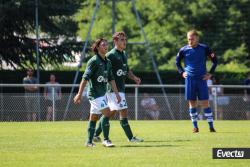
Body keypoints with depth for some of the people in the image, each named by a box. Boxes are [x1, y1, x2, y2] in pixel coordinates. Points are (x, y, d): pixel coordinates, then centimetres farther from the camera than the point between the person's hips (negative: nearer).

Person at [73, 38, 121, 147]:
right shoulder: (93, 61, -11)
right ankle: (106, 140, -13)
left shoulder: (107, 62, 13)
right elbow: (85, 78, -16)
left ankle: (89, 142, 16)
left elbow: (111, 79, 18)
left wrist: (116, 93, 13)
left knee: (93, 117, 11)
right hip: (95, 93, -8)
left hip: (102, 93, 8)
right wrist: (79, 94, -20)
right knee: (107, 113, -16)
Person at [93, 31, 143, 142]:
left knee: (111, 112, 13)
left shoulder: (124, 54, 15)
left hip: (121, 88, 9)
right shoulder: (111, 55, -13)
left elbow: (126, 69, 26)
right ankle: (130, 137, -6)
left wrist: (134, 77, 9)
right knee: (123, 111, -9)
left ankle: (96, 134, 22)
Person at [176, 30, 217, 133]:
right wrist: (182, 72, 8)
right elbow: (177, 62, 20)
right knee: (192, 103, 2)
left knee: (205, 103, -5)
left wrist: (210, 73, 1)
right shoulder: (184, 50, 2)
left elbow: (215, 61, 8)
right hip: (189, 79, 2)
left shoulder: (204, 49, -1)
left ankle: (211, 126, -3)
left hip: (202, 79, -2)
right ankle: (195, 126, 10)